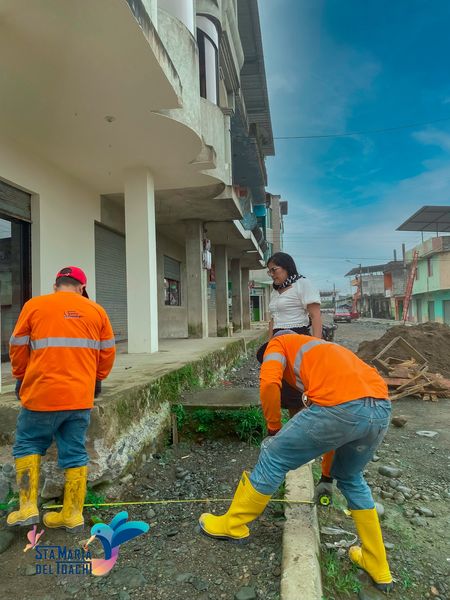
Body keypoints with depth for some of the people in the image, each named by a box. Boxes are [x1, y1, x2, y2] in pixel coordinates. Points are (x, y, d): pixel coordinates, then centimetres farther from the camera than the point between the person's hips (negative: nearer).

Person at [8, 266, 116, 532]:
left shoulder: (34, 306, 0)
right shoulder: (96, 310, 5)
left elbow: (18, 347, 6)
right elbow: (107, 352, 9)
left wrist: (21, 378, 21)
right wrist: (97, 379, 23)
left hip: (42, 394, -2)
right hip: (81, 396, 2)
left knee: (28, 445, 18)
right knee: (76, 453, 11)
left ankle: (28, 507, 15)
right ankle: (72, 514, 19)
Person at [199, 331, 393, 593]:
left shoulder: (279, 343, 22)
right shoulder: (325, 351, 38)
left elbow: (269, 384, -2)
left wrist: (274, 428, 15)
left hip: (340, 406, -7)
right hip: (382, 410, 8)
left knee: (273, 459, 14)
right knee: (351, 478, 32)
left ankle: (233, 525, 33)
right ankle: (378, 567, 42)